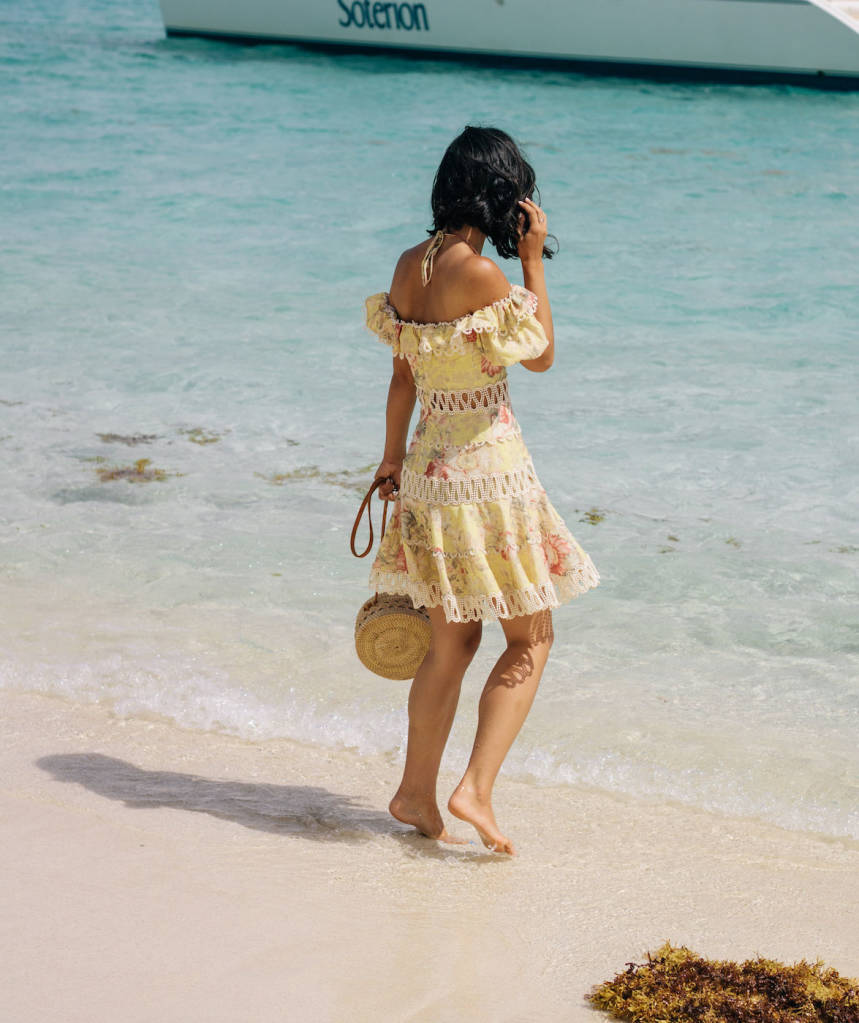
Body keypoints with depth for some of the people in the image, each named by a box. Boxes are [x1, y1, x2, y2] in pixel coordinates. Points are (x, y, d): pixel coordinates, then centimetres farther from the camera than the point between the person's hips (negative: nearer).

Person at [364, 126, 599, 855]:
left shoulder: (409, 265, 4)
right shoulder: (480, 274, -19)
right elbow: (542, 356, -5)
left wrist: (392, 461, 21)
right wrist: (533, 260, -4)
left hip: (429, 466, 8)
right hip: (487, 470, -8)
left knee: (453, 641, 17)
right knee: (531, 639, 5)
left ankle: (417, 791, 24)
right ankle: (477, 789, -4)